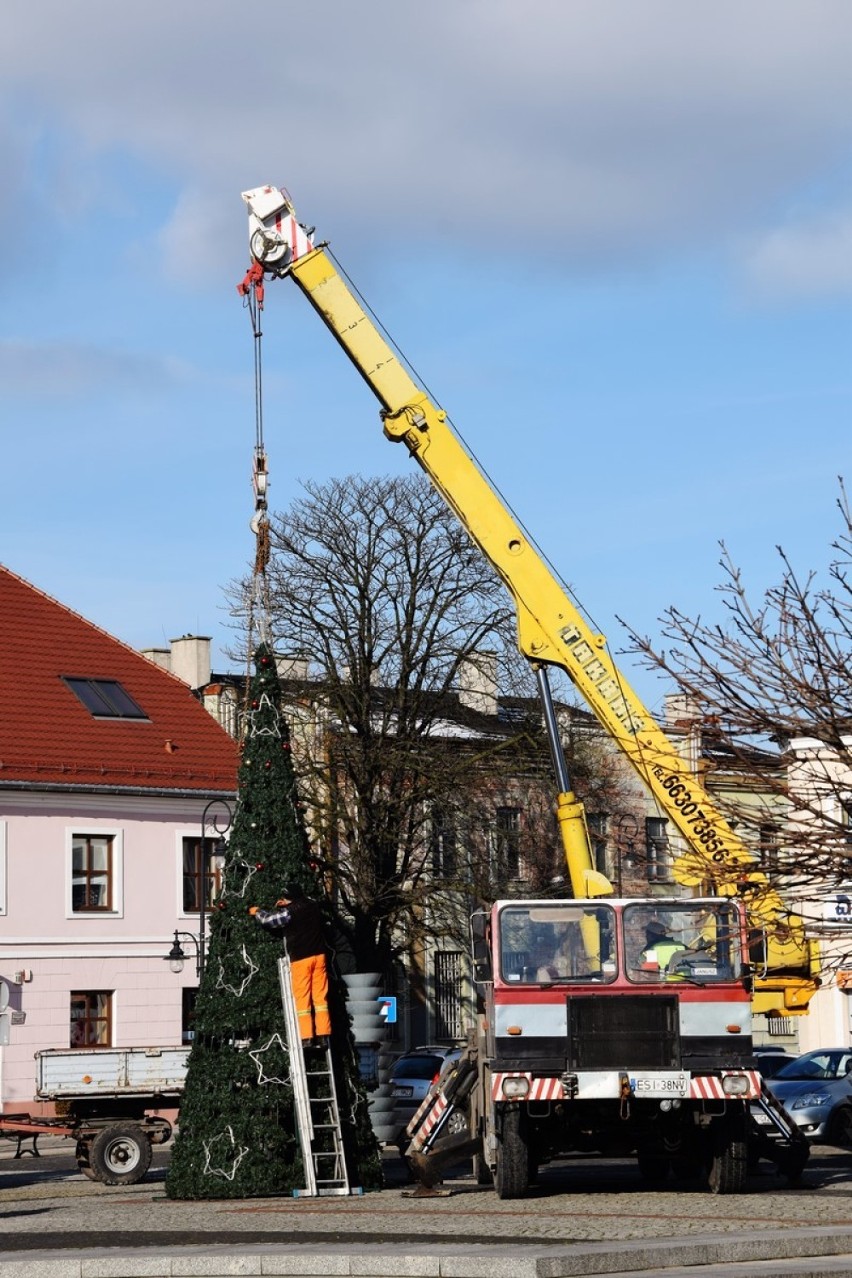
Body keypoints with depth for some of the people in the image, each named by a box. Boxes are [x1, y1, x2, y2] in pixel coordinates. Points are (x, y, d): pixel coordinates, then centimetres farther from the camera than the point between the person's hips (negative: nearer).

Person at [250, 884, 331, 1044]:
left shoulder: (289, 912, -11)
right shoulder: (313, 907, 7)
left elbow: (267, 920, 0)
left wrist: (257, 912, 19)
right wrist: (286, 907, 23)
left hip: (300, 959, -5)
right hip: (319, 955, 5)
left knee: (302, 998, 0)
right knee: (320, 996, 6)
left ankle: (306, 1037, -5)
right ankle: (323, 1034, 4)